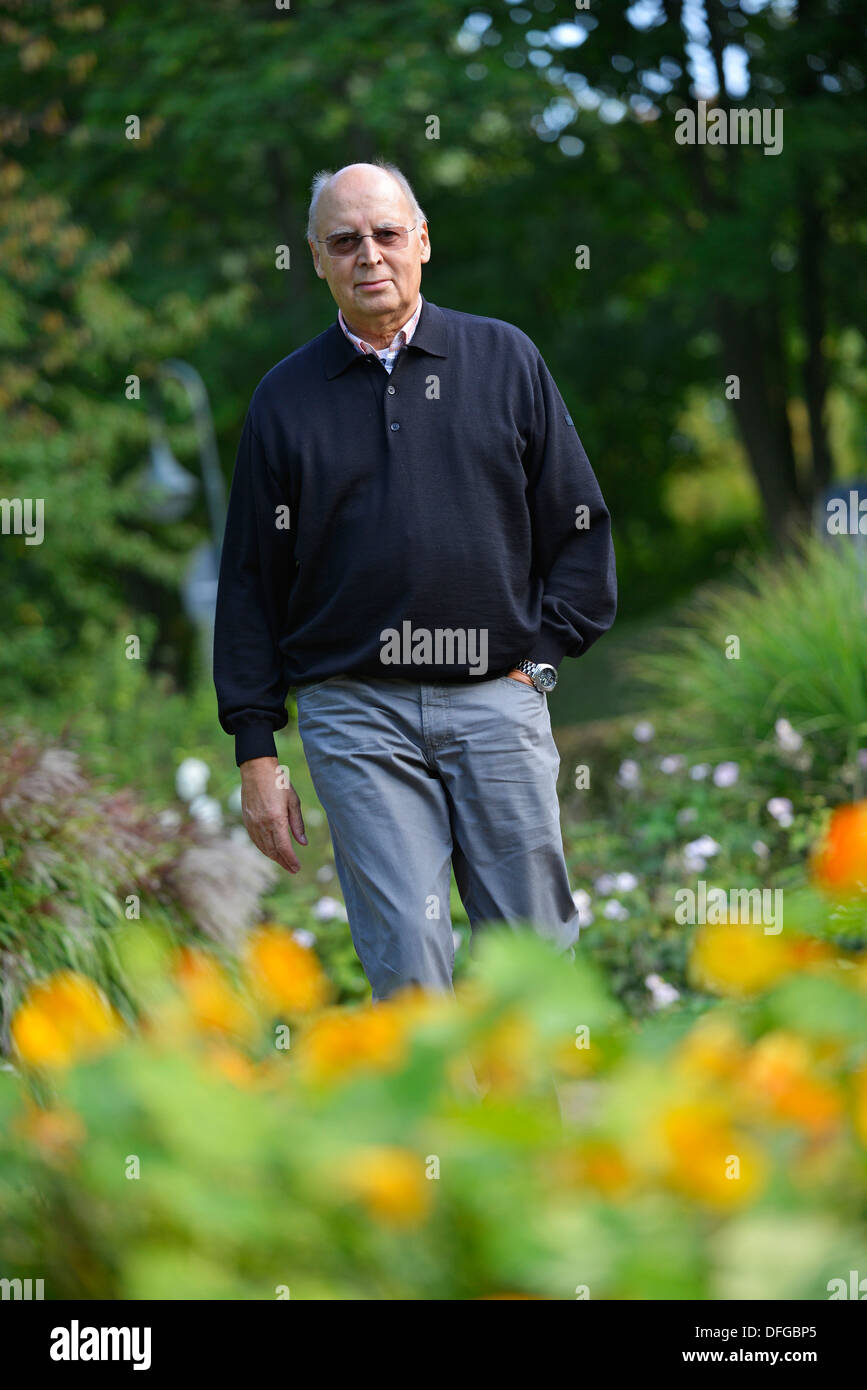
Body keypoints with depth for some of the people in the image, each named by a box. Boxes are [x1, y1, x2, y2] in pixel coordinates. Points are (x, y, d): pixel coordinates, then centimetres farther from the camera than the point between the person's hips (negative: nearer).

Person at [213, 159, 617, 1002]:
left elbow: (578, 524, 11)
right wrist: (255, 751, 4)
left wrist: (539, 656, 1)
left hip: (497, 702, 1)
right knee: (407, 966, -7)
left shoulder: (505, 360, 9)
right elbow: (251, 578, 9)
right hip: (355, 716, 0)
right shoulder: (286, 396, 9)